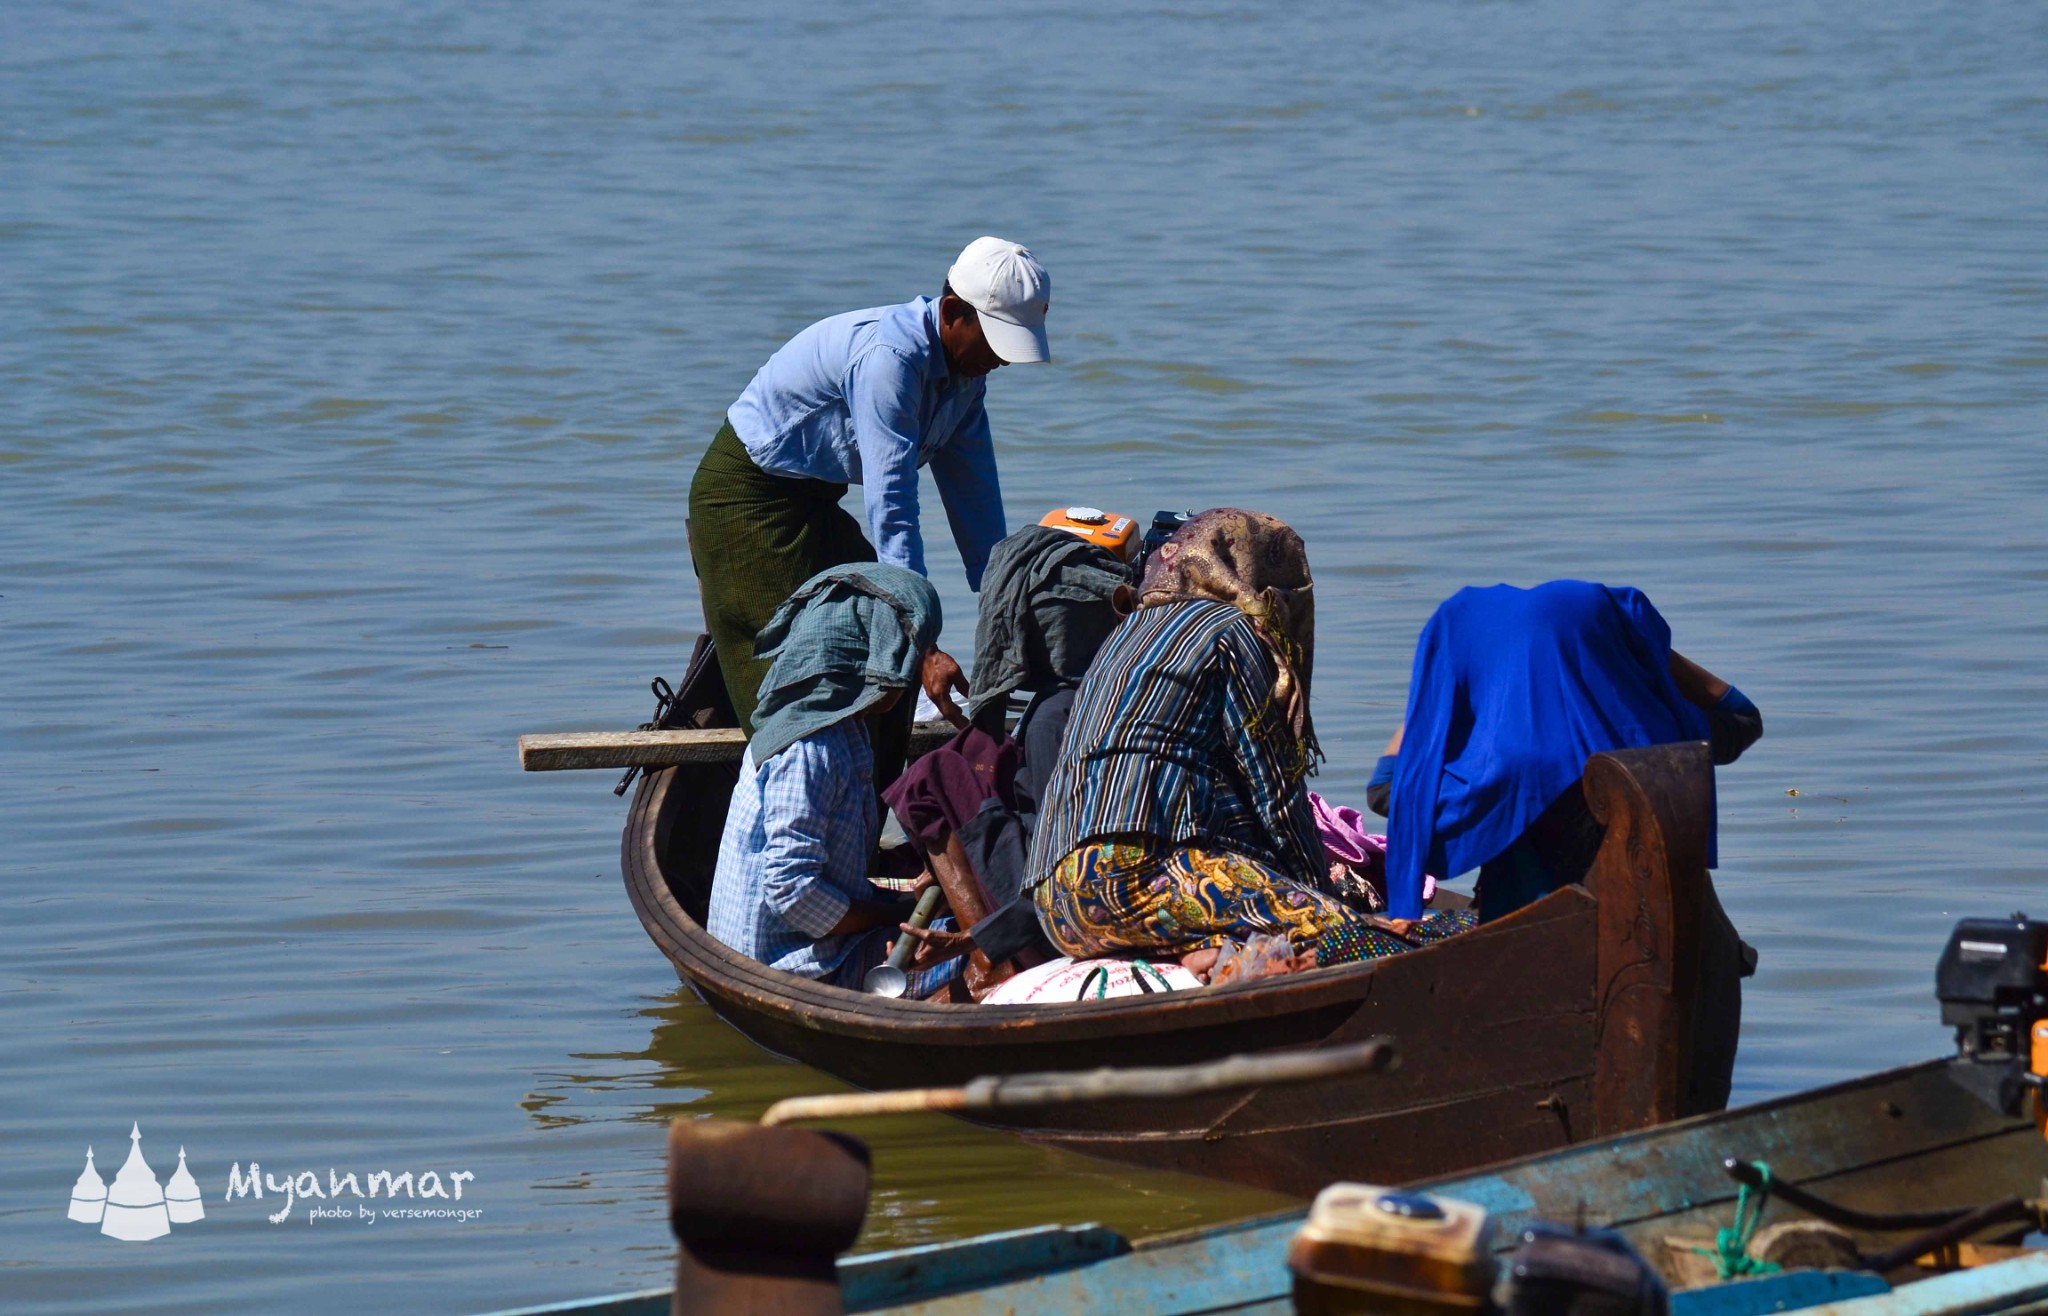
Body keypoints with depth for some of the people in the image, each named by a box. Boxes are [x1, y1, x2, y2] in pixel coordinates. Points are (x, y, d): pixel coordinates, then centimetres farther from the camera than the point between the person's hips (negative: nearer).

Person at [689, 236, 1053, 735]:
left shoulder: (965, 368, -1)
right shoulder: (888, 357, -30)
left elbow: (975, 497, 5)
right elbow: (890, 509, -34)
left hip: (812, 502, 9)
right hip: (747, 500, -9)